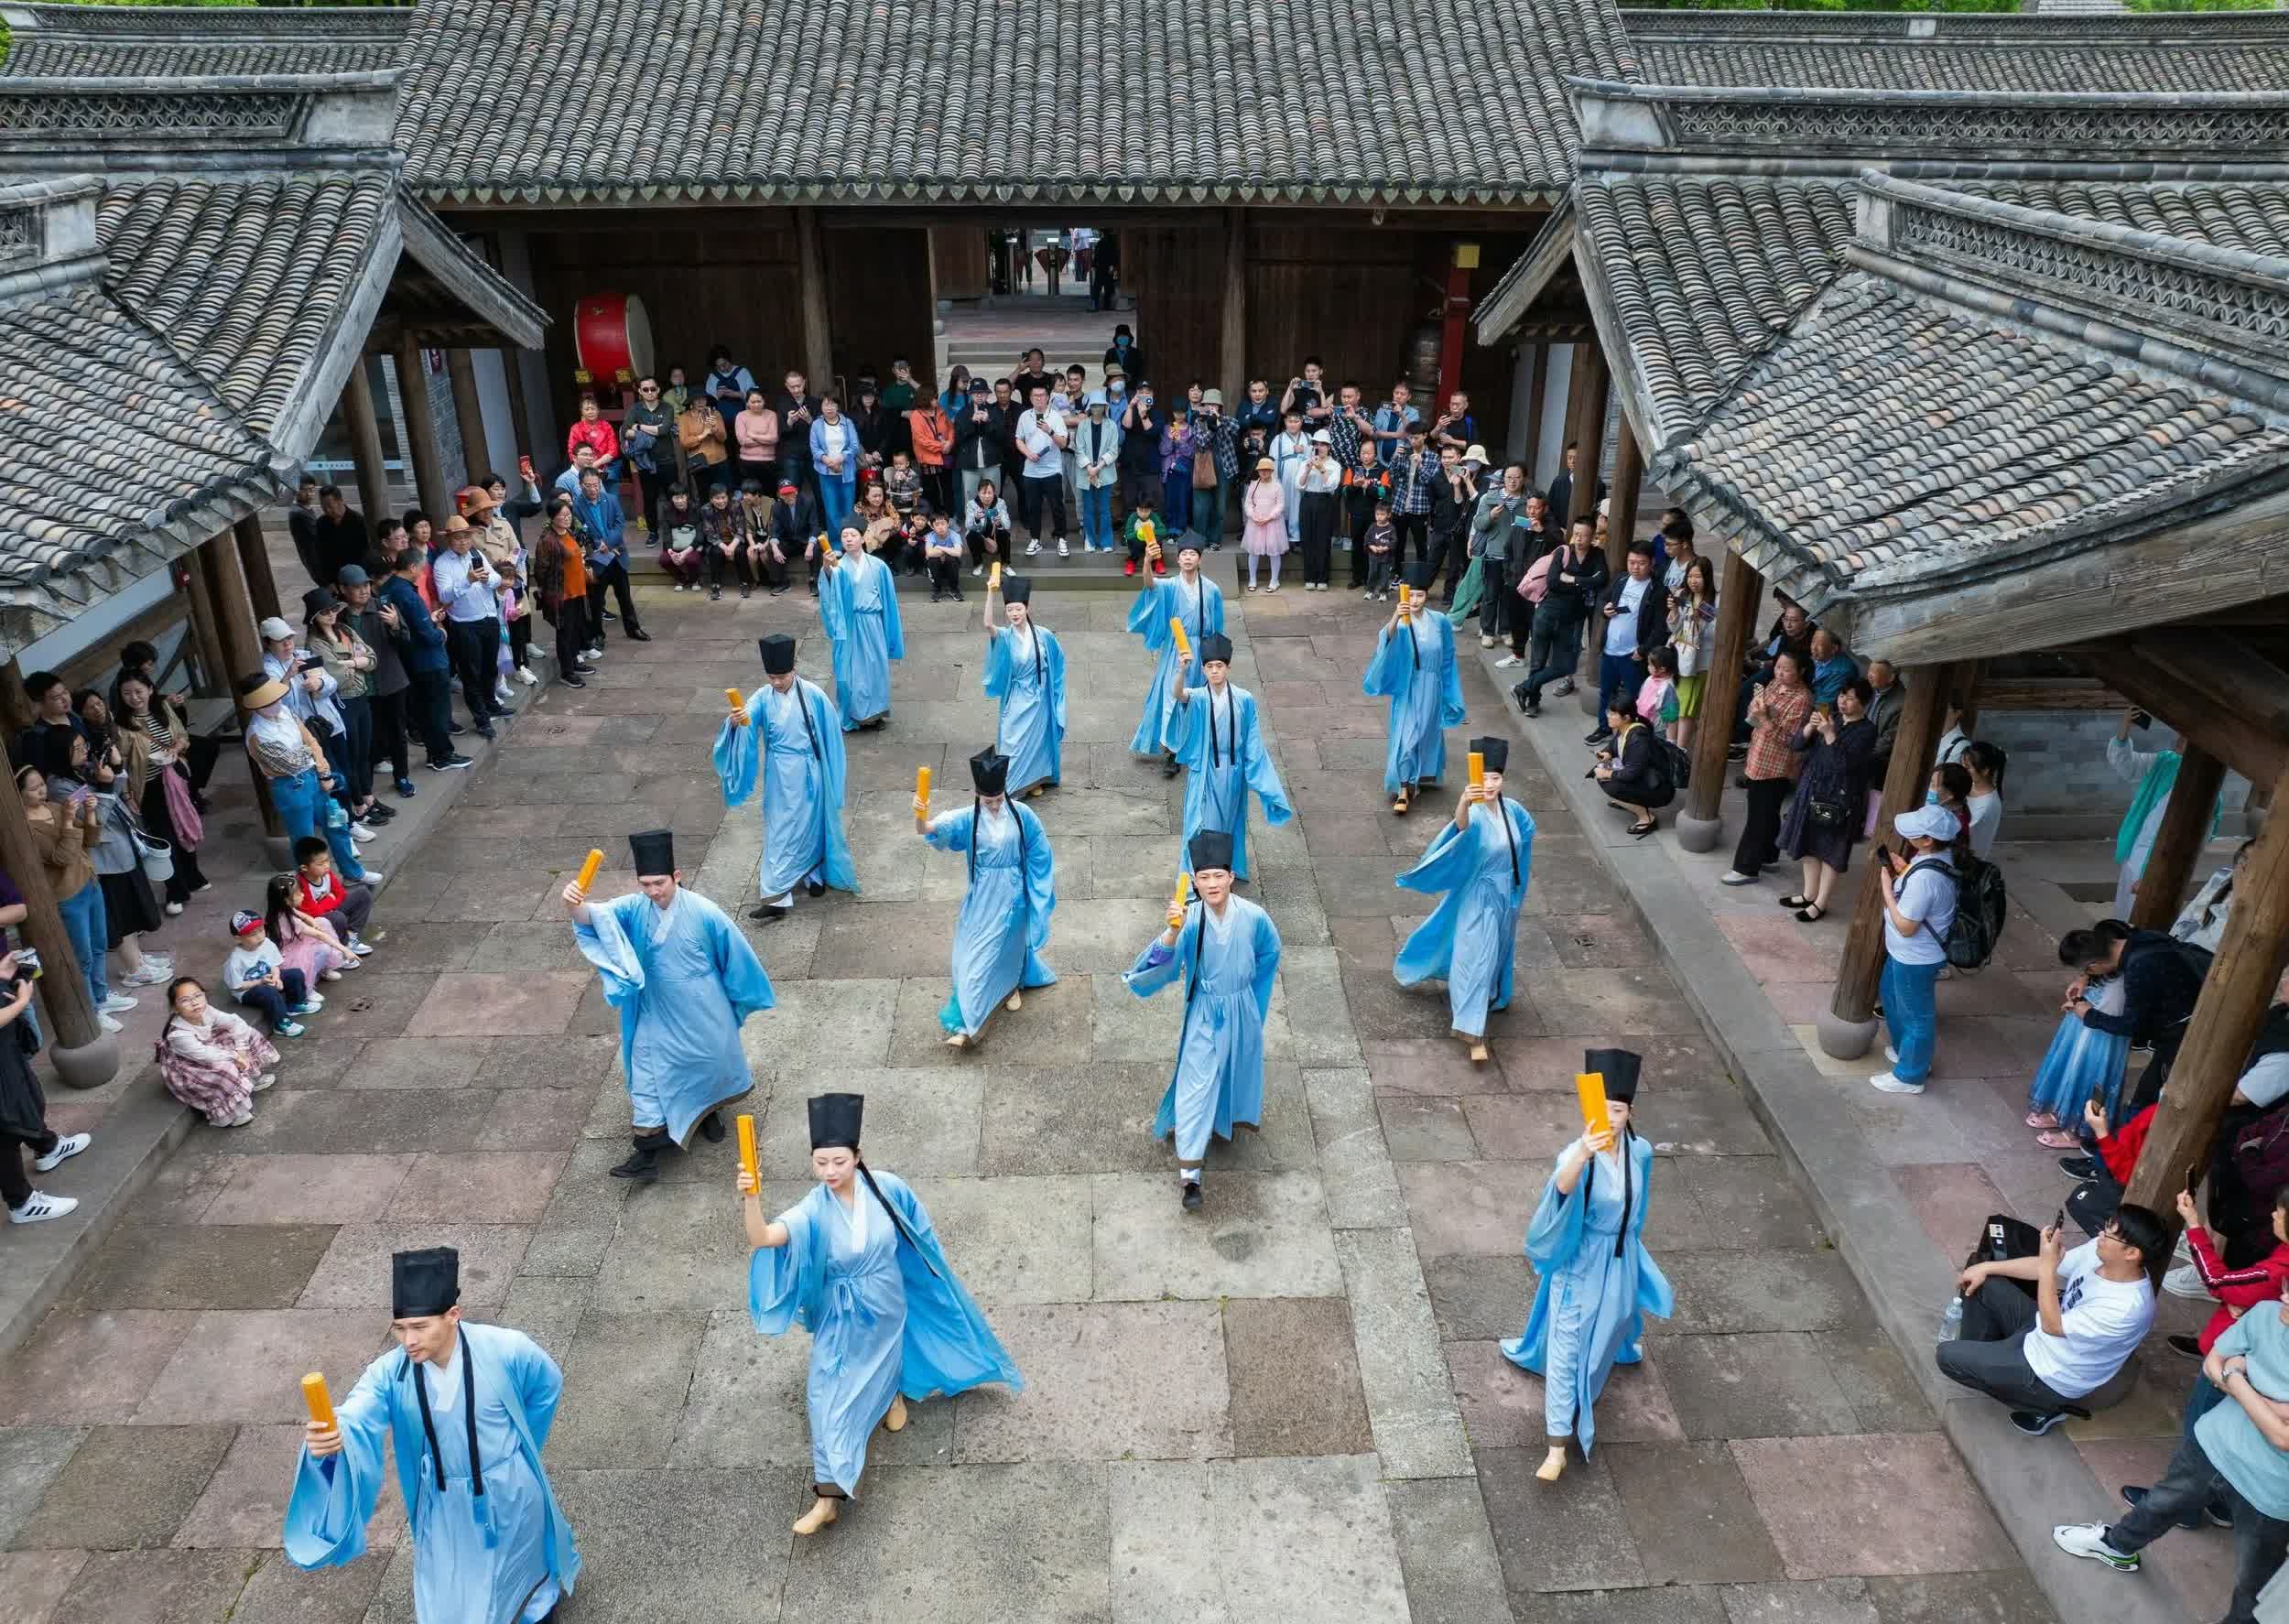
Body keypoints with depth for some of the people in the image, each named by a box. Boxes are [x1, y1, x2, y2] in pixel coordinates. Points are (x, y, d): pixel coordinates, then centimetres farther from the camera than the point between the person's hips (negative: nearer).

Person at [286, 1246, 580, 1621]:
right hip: (446, 1504, 1)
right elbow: (351, 1421, -40)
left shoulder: (505, 1350, -28)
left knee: (526, 1560, 25)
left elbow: (548, 1385, -8)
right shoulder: (389, 1373, -23)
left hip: (510, 1492, -1)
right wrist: (328, 1439, -64)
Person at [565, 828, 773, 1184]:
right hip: (657, 1016, 2)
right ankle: (647, 1151, 13)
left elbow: (736, 955, -10)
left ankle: (709, 1111, 50)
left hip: (702, 1015, -1)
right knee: (648, 1073, 3)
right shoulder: (634, 909, -15)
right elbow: (596, 915, -33)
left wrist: (741, 1001, 1)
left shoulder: (704, 913, -22)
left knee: (711, 1063, 19)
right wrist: (575, 907, -57)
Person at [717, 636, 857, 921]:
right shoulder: (762, 698, -7)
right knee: (778, 831, 1)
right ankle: (778, 897, 3)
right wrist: (735, 721, -50)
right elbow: (746, 716, -25)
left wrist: (829, 772, 4)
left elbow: (831, 732, -1)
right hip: (779, 775, 1)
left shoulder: (813, 694, -10)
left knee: (807, 825, 8)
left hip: (808, 772, -1)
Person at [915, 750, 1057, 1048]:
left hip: (1012, 895, 1)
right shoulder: (968, 819, -15)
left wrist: (1043, 888, 6)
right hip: (982, 896, 0)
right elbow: (927, 829, -28)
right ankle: (965, 1024, 9)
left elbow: (1038, 853, 1)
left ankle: (1013, 985, 51)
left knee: (1009, 944, 19)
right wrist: (921, 816, -50)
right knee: (975, 954, 2)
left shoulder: (1021, 814, -12)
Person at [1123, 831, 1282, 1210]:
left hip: (1241, 1010, 2)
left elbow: (1270, 951, 4)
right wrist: (1173, 930, -54)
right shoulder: (1189, 918, -22)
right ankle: (1189, 1174, 0)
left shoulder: (1253, 916, -17)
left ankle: (1233, 1113, 57)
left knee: (1237, 1069, 24)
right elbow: (1164, 959, -36)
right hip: (1204, 1012, -2)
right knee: (1196, 1085, -4)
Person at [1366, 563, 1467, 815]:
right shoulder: (1401, 623, -14)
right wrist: (1395, 617, -57)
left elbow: (1447, 657, 8)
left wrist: (1448, 688, 13)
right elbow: (1387, 638, -38)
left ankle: (1423, 776, 37)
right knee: (1405, 735, -6)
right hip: (1406, 689, -3)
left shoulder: (1440, 622, -4)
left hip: (1431, 689, 3)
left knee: (1427, 732, 15)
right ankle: (1403, 790, -5)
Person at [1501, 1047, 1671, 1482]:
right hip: (1578, 1264, -4)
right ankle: (1557, 1449, 7)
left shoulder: (1640, 1151, -10)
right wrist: (1581, 1158, -71)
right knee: (1565, 1351, -1)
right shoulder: (1577, 1153, -26)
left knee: (1603, 1333, 25)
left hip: (1618, 1262, 4)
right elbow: (1563, 1187, -51)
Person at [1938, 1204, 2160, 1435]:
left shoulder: (2127, 1307, -35)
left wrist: (2048, 1267, -33)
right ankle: (1980, 1358, 21)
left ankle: (2044, 1405, 7)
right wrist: (1986, 1267, 0)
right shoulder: (2099, 1252, -13)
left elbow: (2052, 1325, -29)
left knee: (1947, 1356, -6)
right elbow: (2042, 1267, 3)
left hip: (2050, 1375, -8)